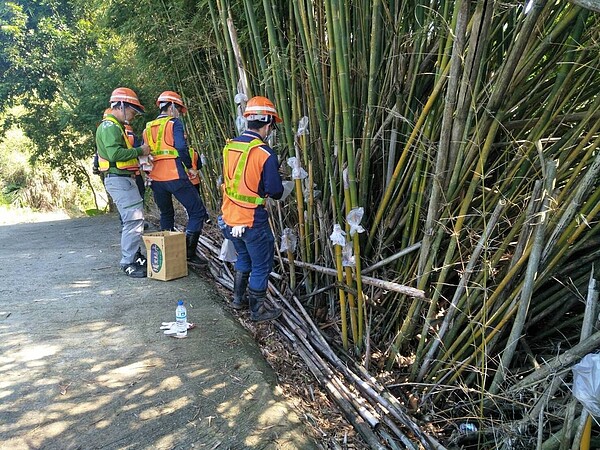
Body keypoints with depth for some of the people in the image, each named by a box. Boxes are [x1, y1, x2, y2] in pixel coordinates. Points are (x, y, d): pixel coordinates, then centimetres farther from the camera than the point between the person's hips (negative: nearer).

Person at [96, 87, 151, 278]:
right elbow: (115, 154, -24)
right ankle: (128, 262, -8)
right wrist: (139, 151, -14)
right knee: (134, 218, -13)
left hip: (123, 178, 11)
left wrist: (139, 154, 11)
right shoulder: (110, 126, -11)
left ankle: (136, 255, 23)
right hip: (119, 179, -11)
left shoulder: (115, 126, 23)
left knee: (135, 217, 15)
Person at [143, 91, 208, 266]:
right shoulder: (174, 123, -1)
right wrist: (189, 167, -5)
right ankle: (189, 252, -6)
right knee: (197, 211, -1)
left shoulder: (148, 128, 18)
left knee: (166, 214, 22)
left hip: (156, 179, 8)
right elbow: (181, 146, -16)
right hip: (175, 176, -7)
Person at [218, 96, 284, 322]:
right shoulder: (265, 154, -20)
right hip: (253, 221, -7)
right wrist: (277, 188, 5)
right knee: (261, 265, 11)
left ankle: (238, 298, 39)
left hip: (229, 217, 7)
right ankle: (257, 310, 22)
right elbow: (275, 192, -17)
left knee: (244, 257, 27)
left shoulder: (229, 146, 0)